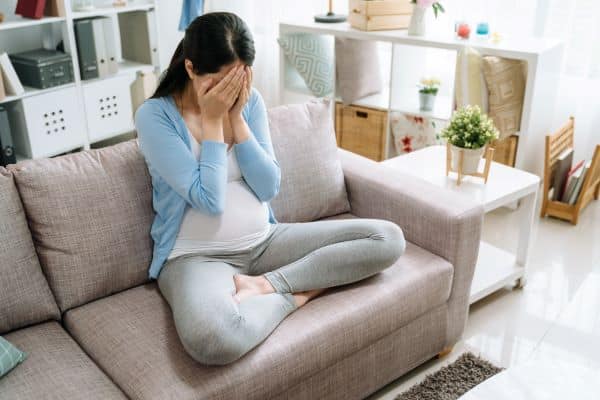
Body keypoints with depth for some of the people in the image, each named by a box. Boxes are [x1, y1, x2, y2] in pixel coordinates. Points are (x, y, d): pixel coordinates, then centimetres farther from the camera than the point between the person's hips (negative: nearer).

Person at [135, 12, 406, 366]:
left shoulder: (250, 101, 3)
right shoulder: (155, 116, -11)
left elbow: (269, 188, -5)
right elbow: (209, 200, -19)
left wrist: (236, 117, -10)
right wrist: (212, 119, -16)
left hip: (264, 242, 5)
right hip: (197, 257, -5)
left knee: (388, 238, -8)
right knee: (210, 339, -42)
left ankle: (263, 285, -13)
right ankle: (297, 294, -12)